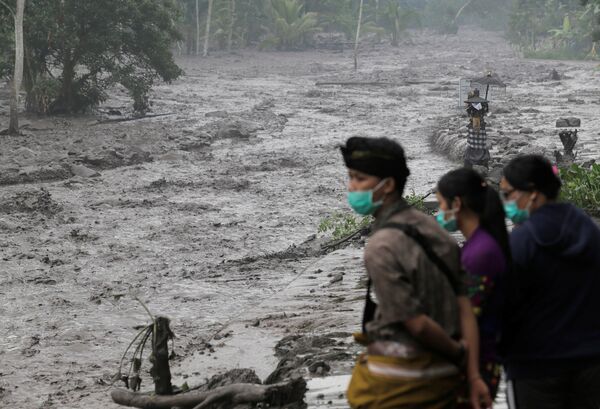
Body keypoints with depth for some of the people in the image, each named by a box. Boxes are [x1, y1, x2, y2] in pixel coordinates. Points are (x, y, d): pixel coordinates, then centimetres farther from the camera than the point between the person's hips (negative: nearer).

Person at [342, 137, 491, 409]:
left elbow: (416, 323, -19)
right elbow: (465, 309, 3)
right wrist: (475, 376, 4)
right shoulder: (433, 229, 4)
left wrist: (458, 351, -1)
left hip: (396, 380, -7)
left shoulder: (380, 248, -20)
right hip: (443, 375, 7)